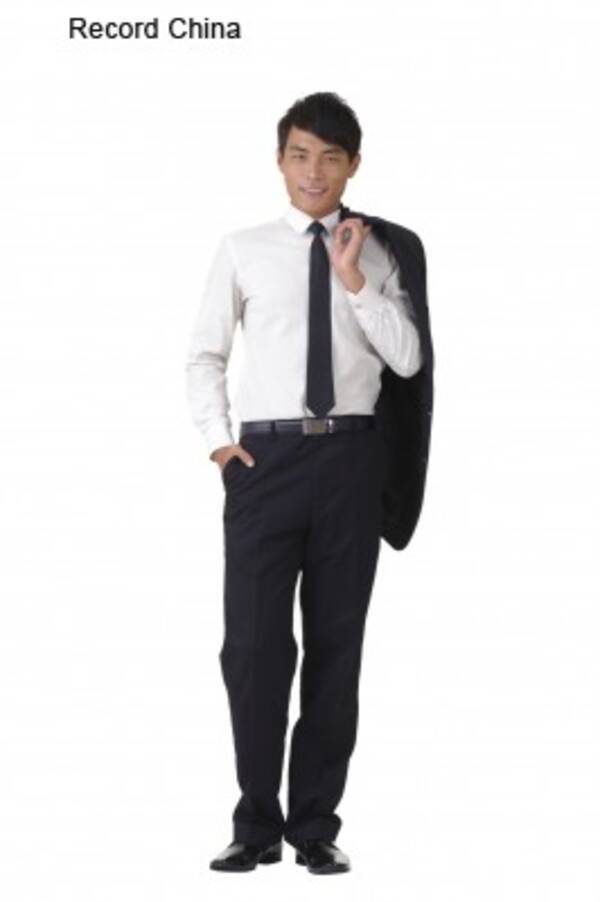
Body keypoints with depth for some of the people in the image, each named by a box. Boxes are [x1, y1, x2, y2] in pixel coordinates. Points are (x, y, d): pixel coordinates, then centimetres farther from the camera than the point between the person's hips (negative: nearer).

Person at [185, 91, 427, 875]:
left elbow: (408, 360, -1)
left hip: (349, 458, 2)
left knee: (337, 643, 6)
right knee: (255, 643, -4)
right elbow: (204, 354, 11)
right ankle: (258, 824, 8)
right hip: (265, 457, -1)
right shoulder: (243, 250, 5)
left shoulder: (375, 255, 9)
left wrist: (355, 280, -8)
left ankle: (316, 825, 16)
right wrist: (217, 438, -1)